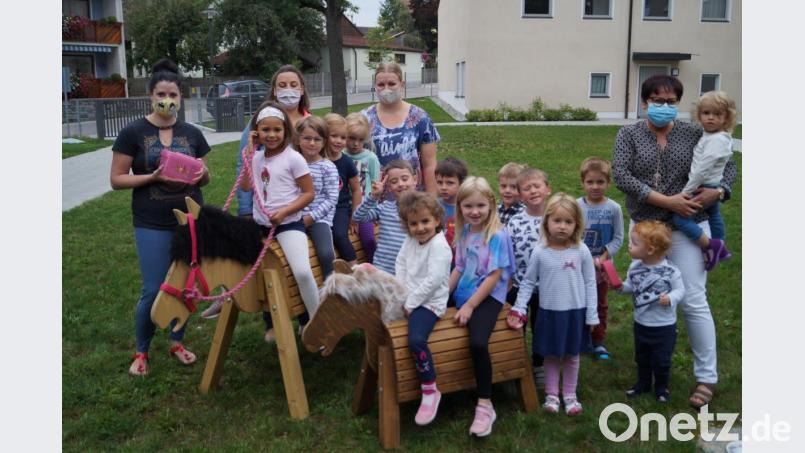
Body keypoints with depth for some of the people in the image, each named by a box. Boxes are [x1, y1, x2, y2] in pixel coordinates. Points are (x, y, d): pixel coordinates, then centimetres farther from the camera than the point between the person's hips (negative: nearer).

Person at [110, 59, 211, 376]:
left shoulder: (192, 134, 6)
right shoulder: (133, 132, -3)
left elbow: (205, 177, 14)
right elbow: (116, 179, -4)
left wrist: (201, 174, -10)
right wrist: (153, 176, -18)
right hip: (152, 225, -3)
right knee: (154, 290, -3)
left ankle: (177, 343, 30)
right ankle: (141, 352, 19)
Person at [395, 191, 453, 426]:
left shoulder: (439, 245, -17)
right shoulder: (410, 241, 9)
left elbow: (433, 280, -23)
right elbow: (401, 263, 10)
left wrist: (411, 303, -20)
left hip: (429, 302, -9)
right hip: (408, 299, 9)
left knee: (416, 339, -30)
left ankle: (430, 391, -16)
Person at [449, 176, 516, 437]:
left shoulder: (498, 234, -12)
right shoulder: (464, 233, 8)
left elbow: (494, 276, -14)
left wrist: (470, 306, -16)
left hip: (488, 297, -8)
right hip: (463, 294, 8)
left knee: (477, 343, -29)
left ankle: (485, 405, -13)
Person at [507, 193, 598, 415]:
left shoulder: (581, 251, -7)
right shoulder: (540, 252, -8)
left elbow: (590, 283, -2)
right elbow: (528, 282, 1)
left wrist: (592, 315, -2)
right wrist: (519, 309, -6)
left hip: (575, 312, 0)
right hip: (549, 312, 0)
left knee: (572, 355, 15)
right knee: (551, 356, 13)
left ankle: (570, 394, 31)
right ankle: (551, 394, 27)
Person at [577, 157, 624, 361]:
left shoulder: (614, 208, -8)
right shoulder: (576, 206, -11)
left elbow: (618, 238, -4)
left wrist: (603, 257, -15)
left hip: (603, 265, 1)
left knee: (600, 304, 15)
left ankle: (598, 342, 28)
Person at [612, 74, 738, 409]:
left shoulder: (694, 135, 1)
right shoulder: (629, 135, 0)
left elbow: (728, 166, 8)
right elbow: (620, 176, -14)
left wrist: (718, 191, -14)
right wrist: (666, 200, -19)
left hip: (686, 229, -1)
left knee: (693, 301, -3)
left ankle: (706, 377, 9)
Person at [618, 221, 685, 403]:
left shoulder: (670, 271, -21)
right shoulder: (635, 267, -5)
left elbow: (680, 290, -12)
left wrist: (670, 298, -31)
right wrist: (622, 286, -13)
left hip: (664, 325, -5)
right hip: (641, 323, 5)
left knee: (661, 360, 9)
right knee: (642, 357, 20)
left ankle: (661, 387, 31)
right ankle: (643, 383, 41)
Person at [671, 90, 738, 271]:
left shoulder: (716, 140, -24)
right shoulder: (711, 136, 6)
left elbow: (703, 169, -28)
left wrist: (686, 191, -24)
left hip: (705, 188, -11)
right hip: (713, 188, 11)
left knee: (680, 216, -18)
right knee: (713, 215, 27)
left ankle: (709, 245, -11)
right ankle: (721, 248, 49)